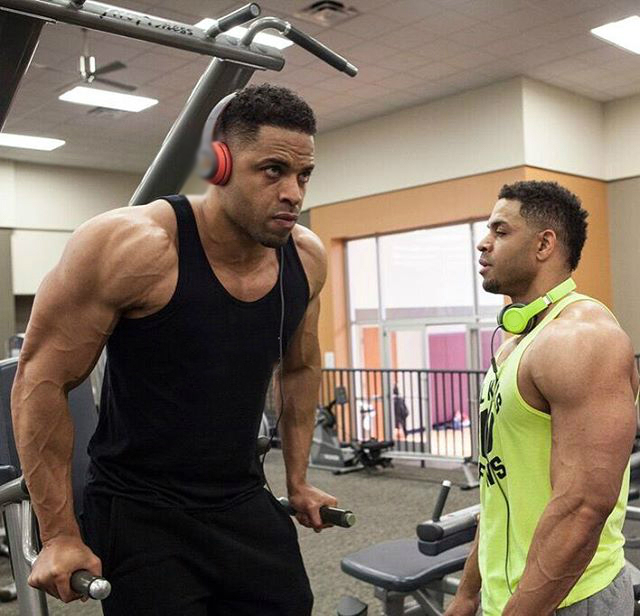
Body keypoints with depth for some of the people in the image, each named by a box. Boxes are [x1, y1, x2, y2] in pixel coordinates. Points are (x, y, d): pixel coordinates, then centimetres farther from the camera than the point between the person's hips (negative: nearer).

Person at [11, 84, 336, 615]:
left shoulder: (306, 258, -5)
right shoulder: (131, 246, -21)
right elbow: (42, 379, -13)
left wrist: (298, 480, 14)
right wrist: (60, 535, -12)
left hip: (246, 507, 5)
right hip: (141, 514, -5)